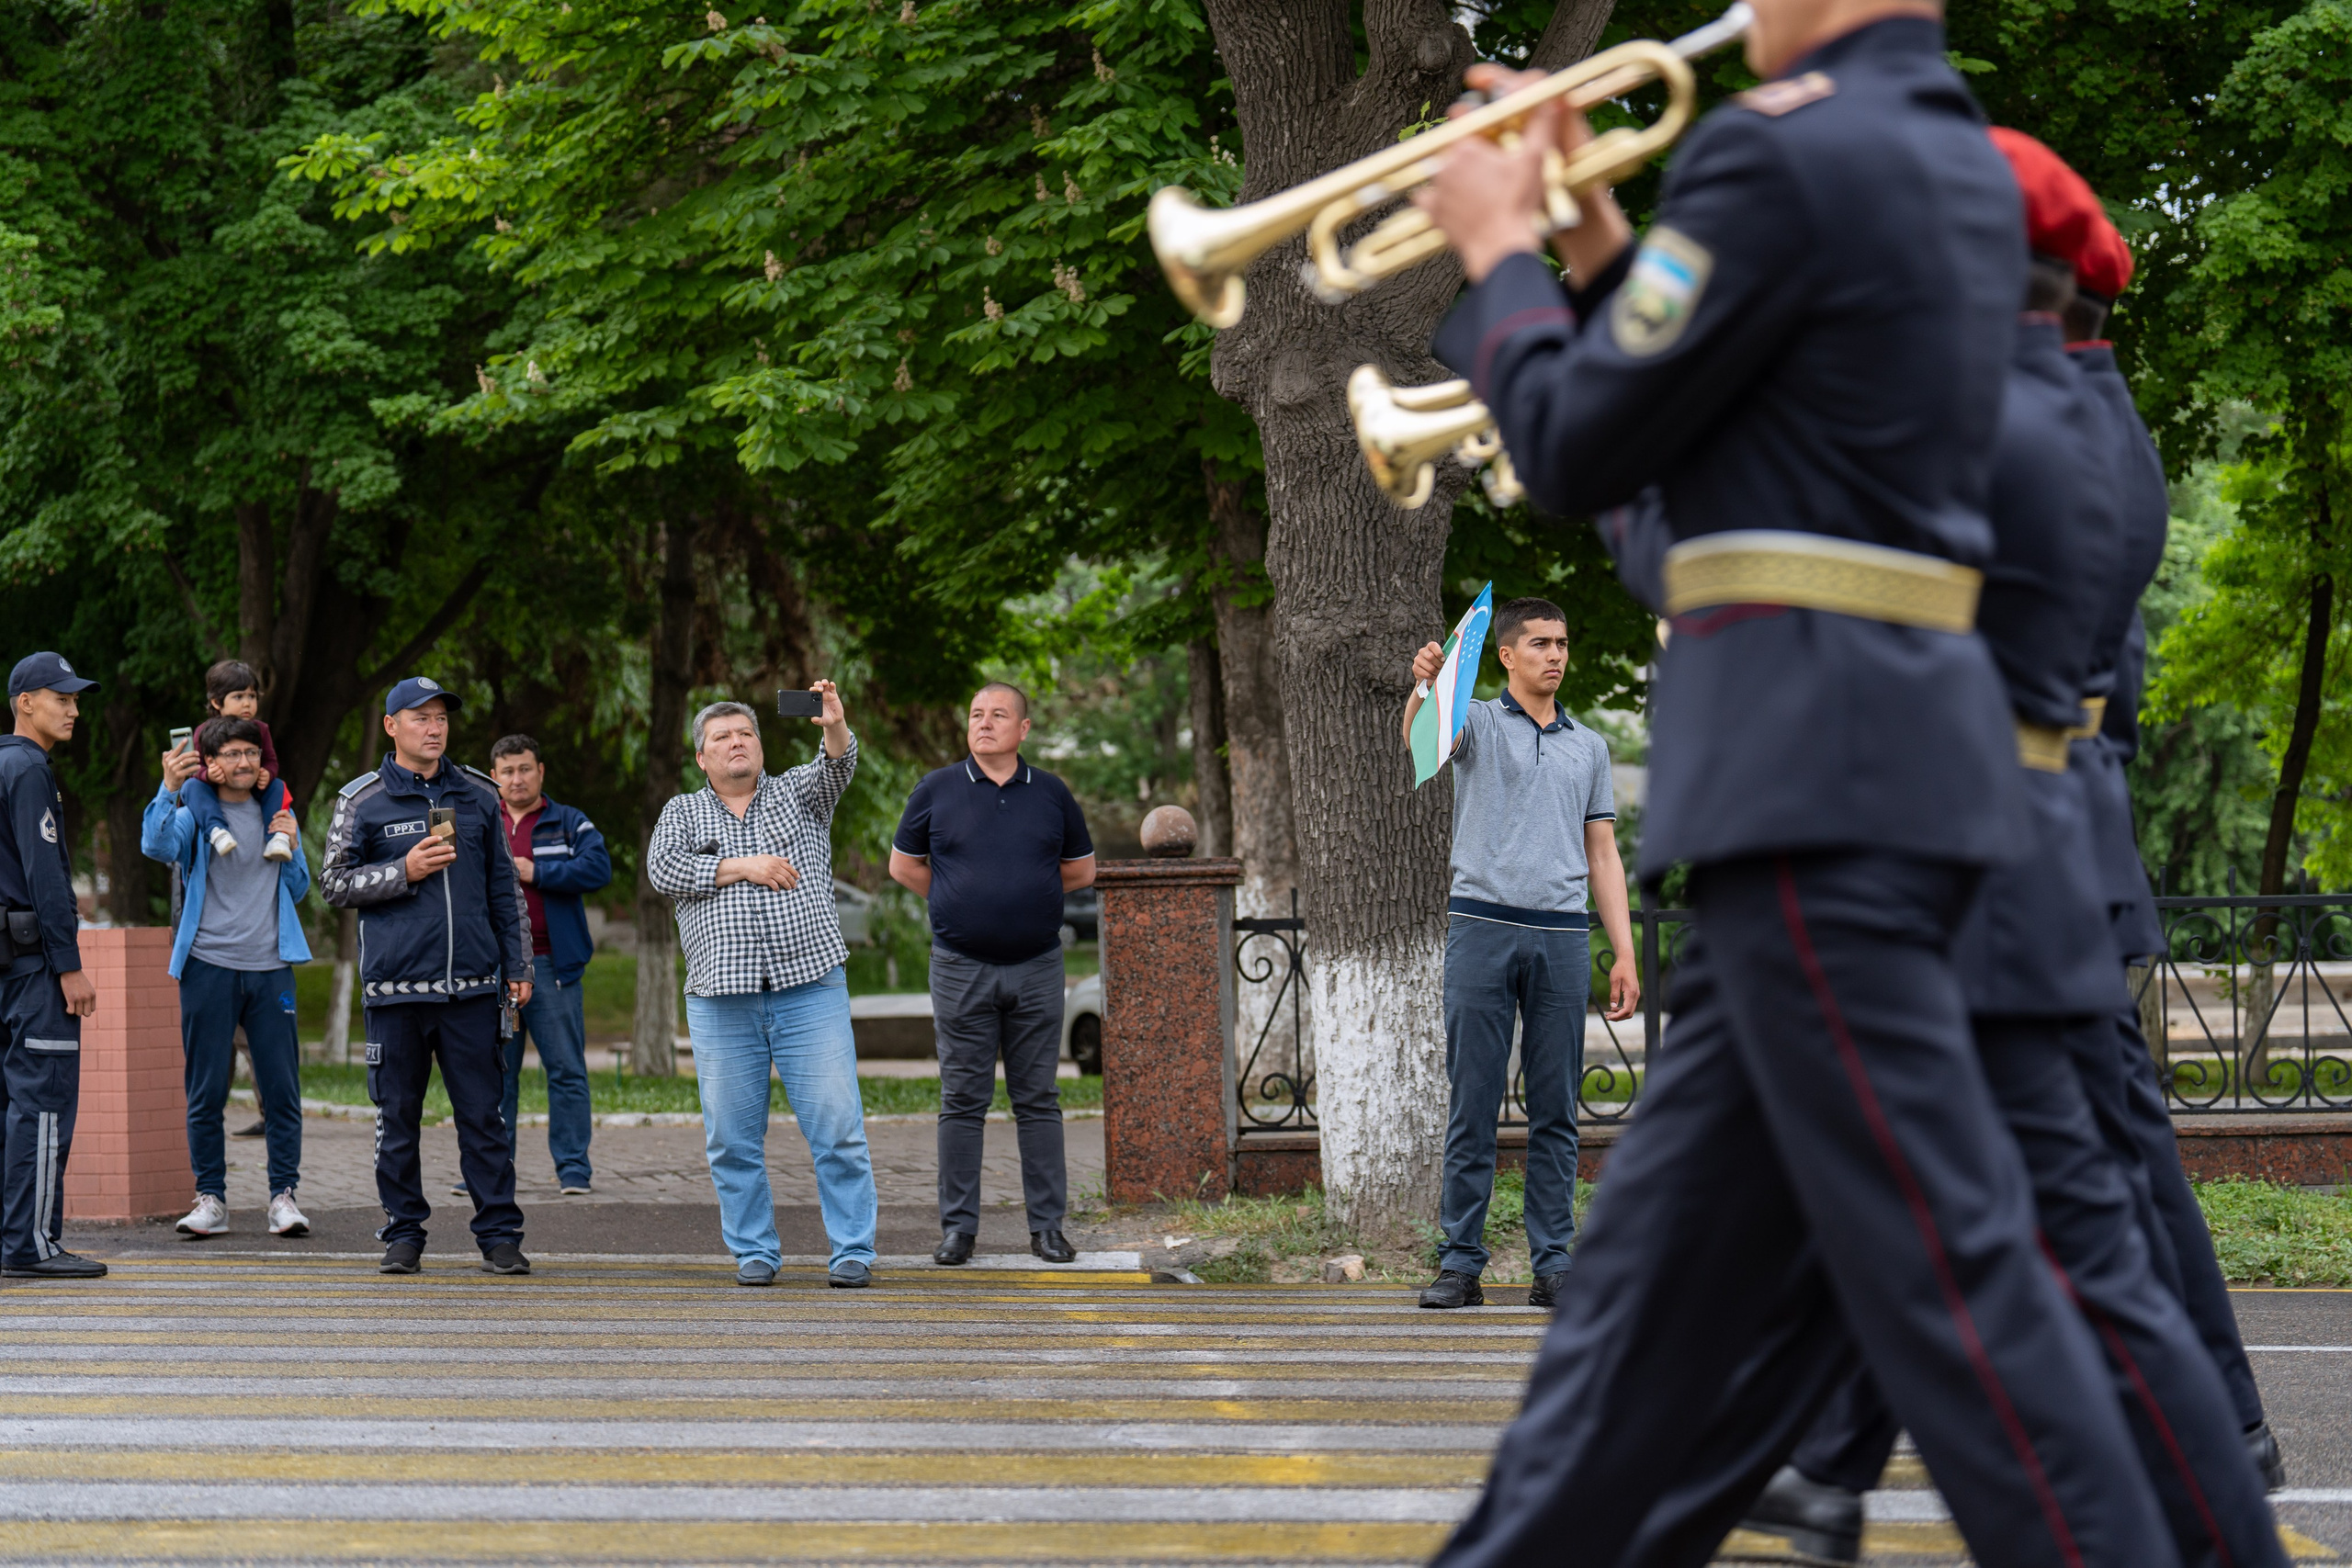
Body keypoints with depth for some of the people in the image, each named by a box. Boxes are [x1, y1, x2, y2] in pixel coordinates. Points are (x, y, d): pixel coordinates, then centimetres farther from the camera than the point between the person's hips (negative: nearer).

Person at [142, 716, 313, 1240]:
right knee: (206, 1092, 1)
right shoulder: (193, 814, 3)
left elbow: (298, 891, 19)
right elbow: (156, 846, -18)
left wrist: (290, 848, 1)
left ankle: (284, 1196, 4)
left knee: (282, 1088, -1)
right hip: (209, 966, -2)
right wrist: (169, 789, -31)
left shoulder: (278, 813, 14)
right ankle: (211, 1198, 8)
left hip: (269, 967, 2)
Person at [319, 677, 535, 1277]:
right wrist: (405, 872, -10)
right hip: (395, 983, -1)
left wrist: (517, 967, 12)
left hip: (471, 983, 1)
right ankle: (403, 1233, 11)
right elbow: (335, 883, 4)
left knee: (484, 1113, -1)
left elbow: (504, 886, 17)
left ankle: (499, 1234, 4)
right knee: (397, 1115, 2)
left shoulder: (478, 795, 12)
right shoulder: (361, 800, 5)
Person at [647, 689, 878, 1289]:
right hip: (721, 999, 1)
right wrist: (741, 866, -9)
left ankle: (853, 1252, -2)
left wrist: (834, 726, -29)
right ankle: (754, 1253, 13)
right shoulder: (682, 812, 15)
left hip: (810, 987, -1)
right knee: (732, 1139, 3)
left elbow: (836, 766, -7)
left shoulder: (797, 793, 14)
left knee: (838, 1129, -6)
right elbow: (662, 869, -3)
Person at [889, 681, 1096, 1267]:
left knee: (1038, 1099, 3)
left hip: (1036, 966, 1)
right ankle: (958, 1227, 6)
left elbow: (1081, 870, 17)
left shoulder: (1051, 794, 6)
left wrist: (1029, 894, 10)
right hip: (961, 969, -1)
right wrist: (959, 904, 8)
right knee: (962, 1101, 1)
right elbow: (903, 865, 12)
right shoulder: (936, 791, 3)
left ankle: (1047, 1225, 7)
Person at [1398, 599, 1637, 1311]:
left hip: (1563, 938, 3)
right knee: (1472, 1106, -2)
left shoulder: (1588, 747, 18)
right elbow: (1420, 739, -17)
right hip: (1483, 928, -3)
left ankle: (1554, 1264, 6)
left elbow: (1603, 857, 18)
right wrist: (1423, 686, -41)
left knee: (1556, 1112, 3)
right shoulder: (1478, 724, 6)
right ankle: (1460, 1262, 1)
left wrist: (1625, 955, 9)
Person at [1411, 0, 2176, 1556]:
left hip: (1810, 753, -10)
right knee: (1676, 1226, 15)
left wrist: (1501, 252, 7)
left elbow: (1582, 448, -8)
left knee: (1936, 1243, -10)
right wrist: (1595, 236, 17)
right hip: (1912, 717, 10)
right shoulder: (1966, 165, 16)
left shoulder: (1783, 150, -13)